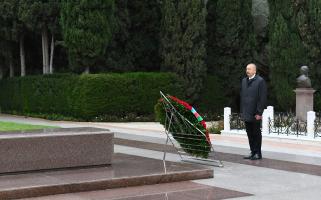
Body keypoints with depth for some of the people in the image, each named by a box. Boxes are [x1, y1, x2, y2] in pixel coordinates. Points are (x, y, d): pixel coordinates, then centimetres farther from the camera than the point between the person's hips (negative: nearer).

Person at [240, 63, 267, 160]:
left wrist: (259, 113, -14)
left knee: (256, 133, 1)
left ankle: (258, 153, 9)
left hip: (255, 114, -6)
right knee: (250, 134, 9)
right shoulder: (244, 81, 14)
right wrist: (242, 111, 12)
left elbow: (262, 98, -10)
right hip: (246, 114, 6)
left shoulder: (260, 81, -6)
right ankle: (253, 152, 17)